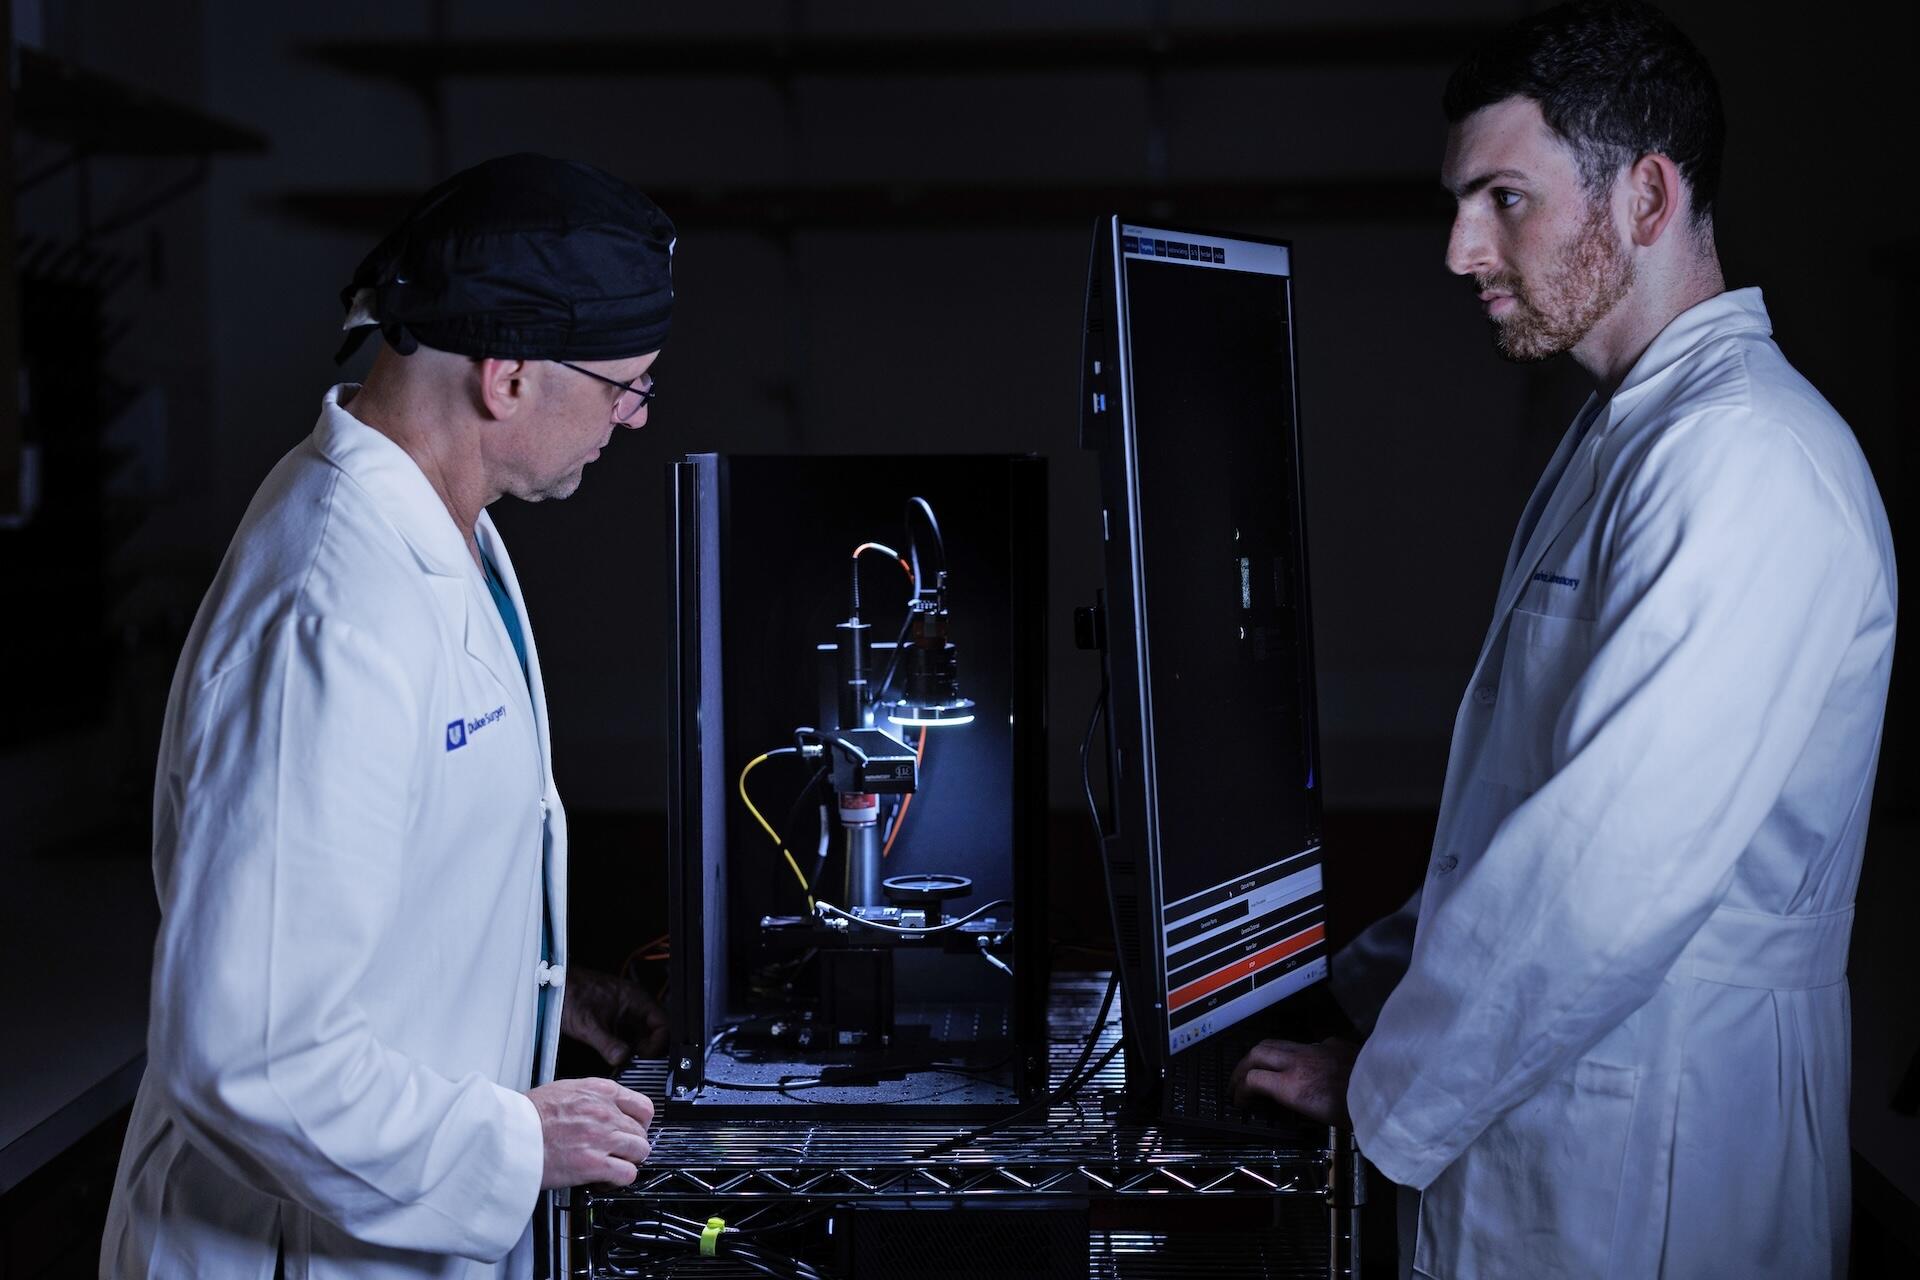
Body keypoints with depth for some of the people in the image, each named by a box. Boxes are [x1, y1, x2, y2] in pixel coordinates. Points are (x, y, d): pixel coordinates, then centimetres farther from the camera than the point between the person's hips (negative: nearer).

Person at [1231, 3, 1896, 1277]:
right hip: (1533, 1128, 9)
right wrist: (1359, 984, 11)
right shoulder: (1625, 439, 13)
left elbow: (1609, 881, -27)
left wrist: (1388, 1096, -15)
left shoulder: (1748, 458, -21)